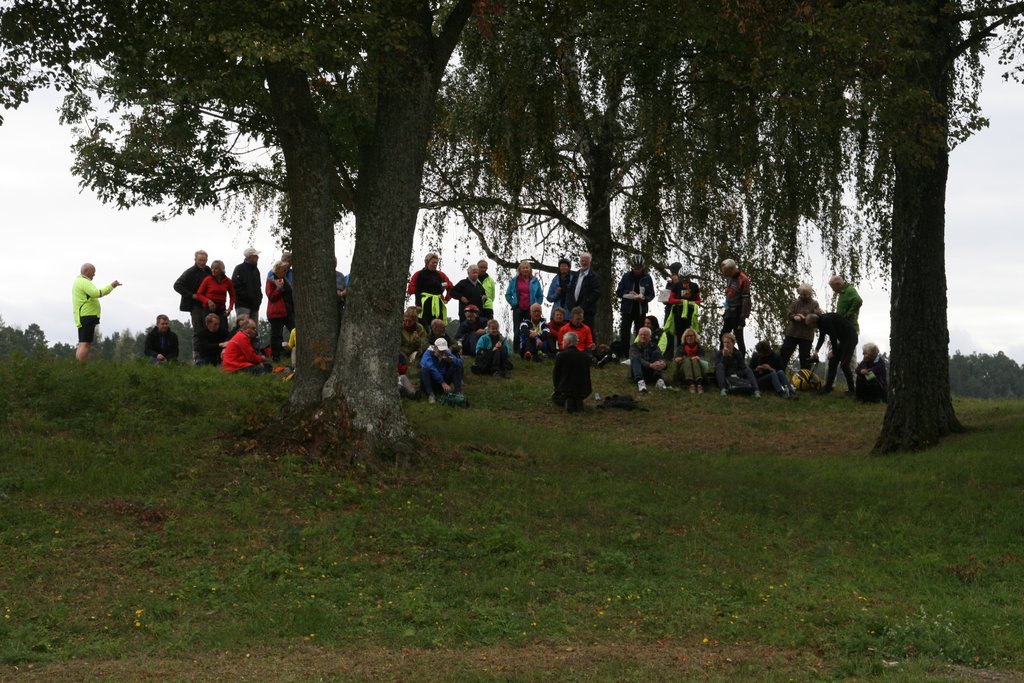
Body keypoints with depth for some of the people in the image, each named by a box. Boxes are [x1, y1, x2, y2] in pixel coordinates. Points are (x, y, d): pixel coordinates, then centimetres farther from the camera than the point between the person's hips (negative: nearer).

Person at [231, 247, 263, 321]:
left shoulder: (255, 270, 20)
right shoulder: (240, 268, -4)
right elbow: (235, 286, -13)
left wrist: (259, 297, 8)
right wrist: (246, 296, -18)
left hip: (254, 305, 8)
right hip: (243, 305, -7)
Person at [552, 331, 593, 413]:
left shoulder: (560, 356, -11)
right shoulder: (585, 357, 0)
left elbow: (555, 376, -3)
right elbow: (587, 375, 9)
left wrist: (557, 387, 16)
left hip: (566, 390, -4)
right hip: (583, 392, 4)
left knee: (554, 397, 29)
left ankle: (567, 402, -3)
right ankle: (577, 402, 3)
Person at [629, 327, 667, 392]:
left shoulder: (653, 347, 8)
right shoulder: (634, 347, -2)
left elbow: (661, 358, -11)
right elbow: (637, 360, -23)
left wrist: (662, 363, -37)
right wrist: (650, 365, -42)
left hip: (651, 374, 2)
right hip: (637, 375, -2)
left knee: (656, 353, -14)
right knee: (636, 357, -28)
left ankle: (659, 379, -32)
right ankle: (640, 382, -54)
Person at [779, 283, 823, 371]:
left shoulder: (814, 304, 4)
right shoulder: (795, 303, 10)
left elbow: (818, 316, -10)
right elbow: (788, 314, 1)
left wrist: (805, 318, -23)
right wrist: (794, 317, -22)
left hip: (806, 335, -3)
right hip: (792, 333, 3)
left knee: (805, 357, 1)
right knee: (784, 353, 1)